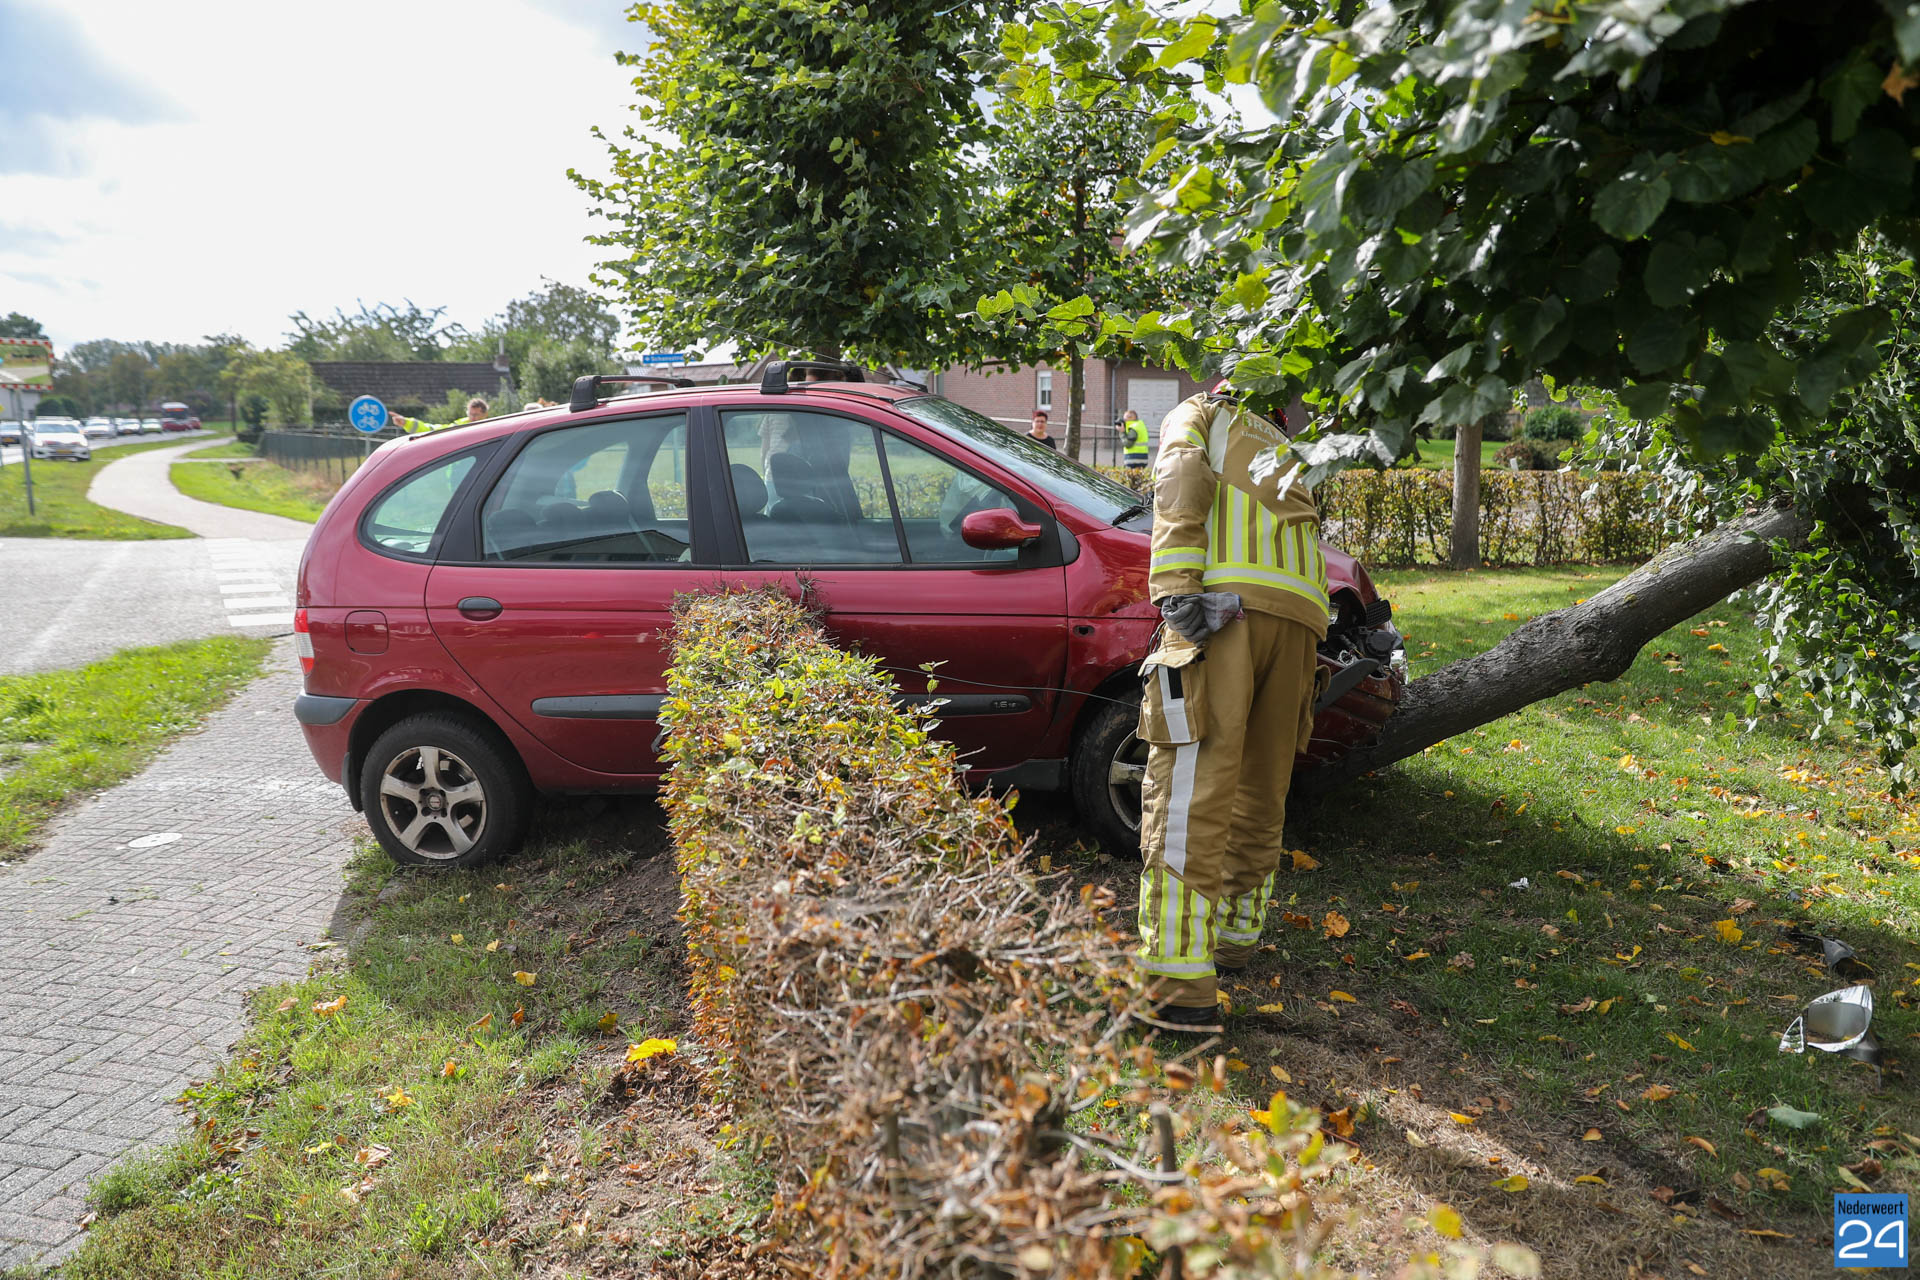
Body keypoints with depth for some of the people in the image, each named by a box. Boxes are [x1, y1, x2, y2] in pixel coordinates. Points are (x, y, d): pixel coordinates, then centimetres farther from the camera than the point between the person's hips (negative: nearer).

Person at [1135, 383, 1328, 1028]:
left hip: (1228, 598, -7)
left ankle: (1182, 987, -17)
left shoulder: (1194, 413, 21)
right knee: (1260, 793, 18)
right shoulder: (1278, 447, 39)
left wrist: (1174, 582, -14)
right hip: (1301, 612, 7)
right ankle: (1234, 939, 32)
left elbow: (1182, 479, -2)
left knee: (1189, 792, -12)